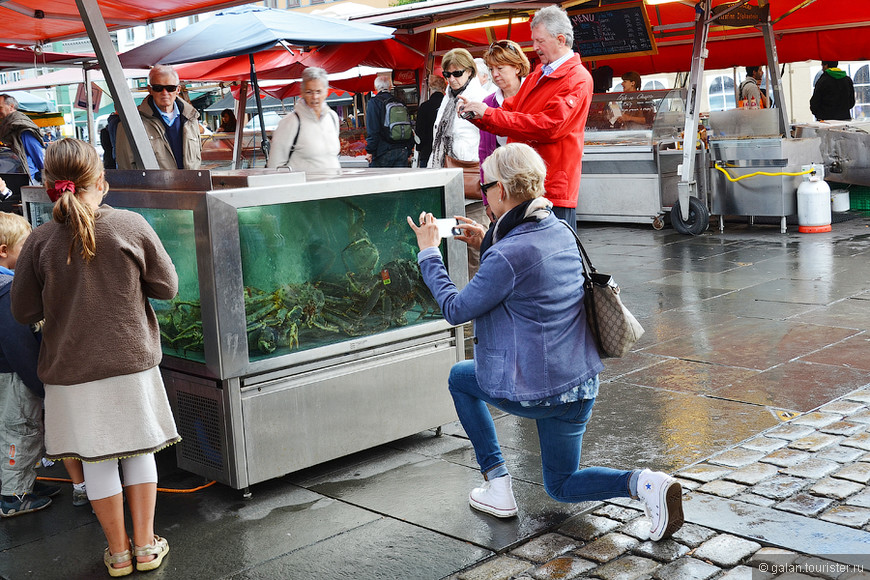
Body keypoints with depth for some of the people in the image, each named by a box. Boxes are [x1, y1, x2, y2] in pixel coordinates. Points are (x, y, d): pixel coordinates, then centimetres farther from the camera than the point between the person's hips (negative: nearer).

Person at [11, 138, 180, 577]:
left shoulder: (40, 241, -10)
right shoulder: (132, 227, -11)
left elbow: (23, 312, -1)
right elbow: (167, 287, -1)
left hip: (72, 370, 0)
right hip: (133, 361, 0)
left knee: (97, 461, 12)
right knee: (140, 450, 16)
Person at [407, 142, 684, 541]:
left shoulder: (509, 254, -23)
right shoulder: (559, 232, 3)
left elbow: (456, 309, -12)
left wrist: (428, 254, -1)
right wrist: (487, 245, 19)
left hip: (534, 391, -8)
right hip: (581, 381, 8)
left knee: (460, 377, 24)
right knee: (561, 485, 24)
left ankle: (498, 488, 20)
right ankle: (644, 483, -4)